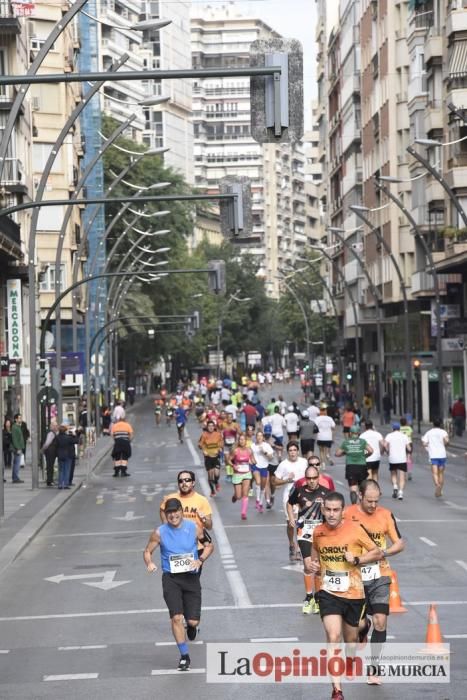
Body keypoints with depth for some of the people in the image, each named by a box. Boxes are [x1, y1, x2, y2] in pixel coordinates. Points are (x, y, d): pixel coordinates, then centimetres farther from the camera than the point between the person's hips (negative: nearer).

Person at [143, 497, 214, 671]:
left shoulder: (194, 528, -5)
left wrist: (200, 560, -11)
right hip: (171, 578, -1)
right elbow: (147, 551, 6)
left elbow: (209, 545, 7)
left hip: (191, 577, 1)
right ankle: (184, 656, 3)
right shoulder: (159, 532, -5)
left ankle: (191, 626, 40)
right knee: (176, 617, -12)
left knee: (193, 621, -1)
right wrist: (149, 563, -17)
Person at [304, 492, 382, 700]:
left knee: (351, 640, 15)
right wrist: (310, 565, -4)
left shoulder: (354, 529, -11)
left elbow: (378, 553, -4)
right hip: (329, 593, 0)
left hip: (353, 594, 0)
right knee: (333, 636, -19)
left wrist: (356, 559, -19)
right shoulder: (318, 532, -1)